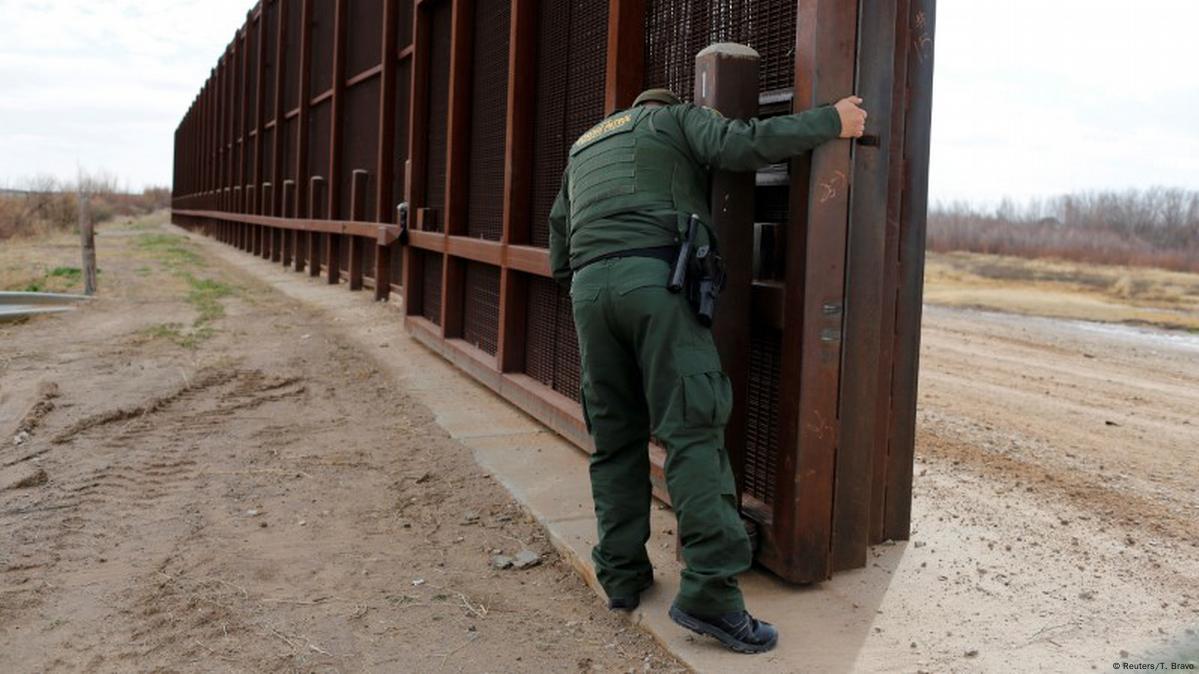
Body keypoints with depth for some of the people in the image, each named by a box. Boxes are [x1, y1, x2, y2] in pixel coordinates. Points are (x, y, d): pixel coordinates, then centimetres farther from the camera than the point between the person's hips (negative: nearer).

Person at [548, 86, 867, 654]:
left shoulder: (582, 150, 34)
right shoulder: (677, 119, 19)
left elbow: (559, 256, 30)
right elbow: (742, 144, -1)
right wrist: (832, 120, 8)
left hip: (587, 288, 5)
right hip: (656, 277, -5)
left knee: (615, 438, 11)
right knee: (691, 431, -9)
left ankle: (621, 575, 14)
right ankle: (709, 591, -13)